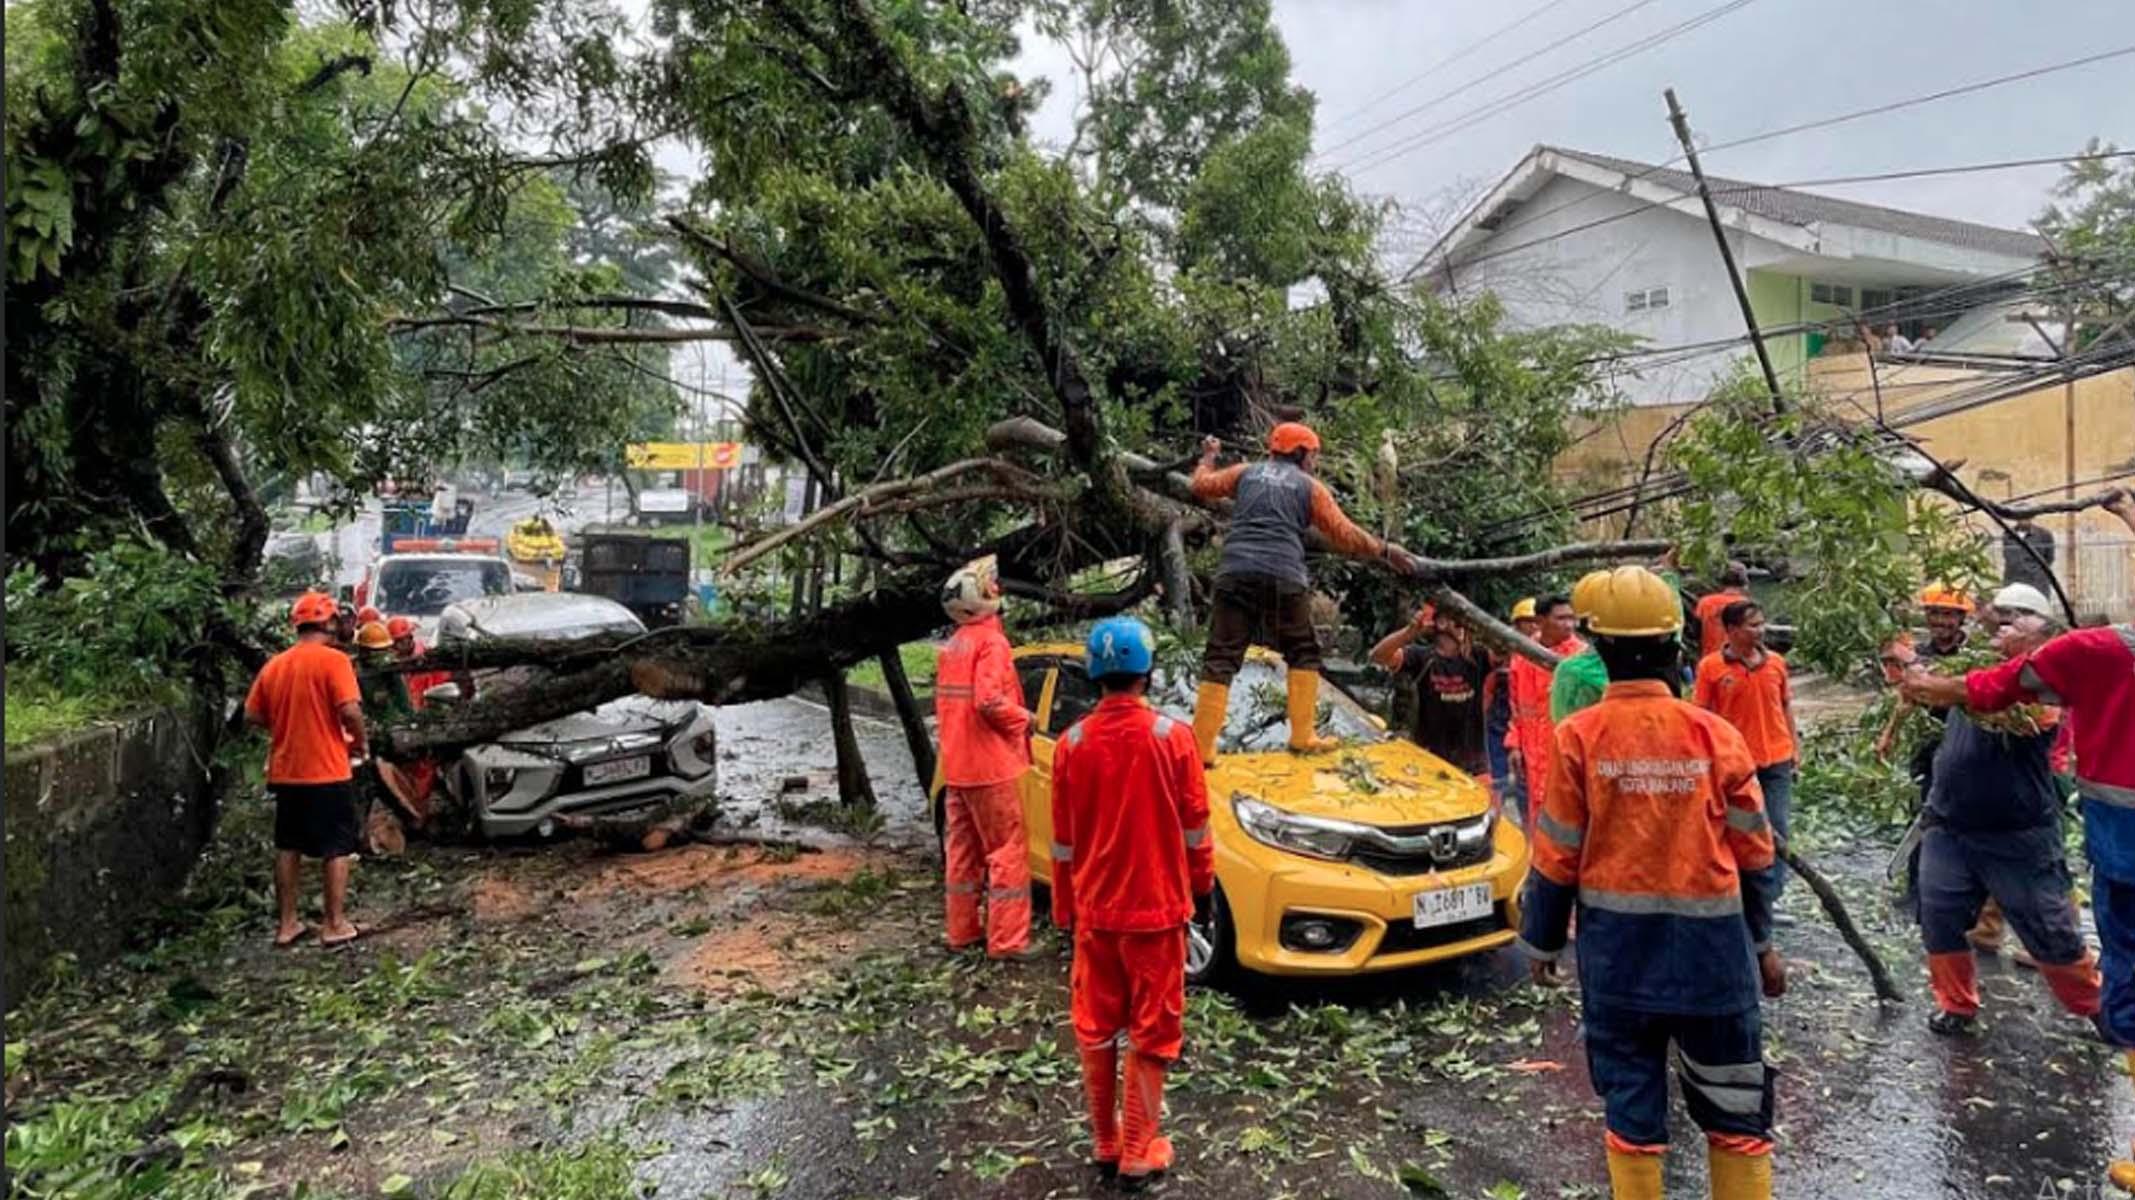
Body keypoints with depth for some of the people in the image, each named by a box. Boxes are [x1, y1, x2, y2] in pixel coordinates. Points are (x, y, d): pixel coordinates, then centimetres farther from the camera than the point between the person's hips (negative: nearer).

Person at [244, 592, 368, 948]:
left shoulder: (274, 665, 6)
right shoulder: (333, 659, -13)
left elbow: (252, 714, 9)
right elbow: (349, 710, -21)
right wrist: (361, 741, -4)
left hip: (285, 771, 6)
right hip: (328, 771, -6)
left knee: (287, 847, 15)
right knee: (336, 849, 4)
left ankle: (286, 923, 21)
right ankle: (336, 924, 7)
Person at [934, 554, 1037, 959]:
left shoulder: (952, 646, 13)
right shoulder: (990, 640, -14)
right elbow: (990, 701, -24)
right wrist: (1024, 718, -9)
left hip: (955, 766, 9)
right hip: (990, 766, -8)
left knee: (963, 850, 15)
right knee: (1008, 851, -2)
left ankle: (962, 930, 23)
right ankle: (1007, 939, -1)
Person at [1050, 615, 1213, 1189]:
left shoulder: (1072, 744, -6)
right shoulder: (1173, 737, -13)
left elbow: (1063, 841, 1)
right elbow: (1195, 828, -5)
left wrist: (1063, 907, 13)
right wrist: (1204, 886, 11)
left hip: (1093, 910, 2)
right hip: (1156, 907, -2)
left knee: (1095, 1030, 16)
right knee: (1150, 1034, 10)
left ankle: (1104, 1141, 27)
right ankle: (1138, 1153, 17)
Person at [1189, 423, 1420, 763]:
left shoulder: (1245, 473, 19)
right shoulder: (1311, 487, 13)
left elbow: (1202, 485, 32)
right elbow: (1346, 536, 9)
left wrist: (1208, 457, 51)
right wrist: (1387, 551, 20)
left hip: (1235, 574, 2)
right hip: (1283, 579, -2)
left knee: (1221, 659, 3)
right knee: (1303, 654, 18)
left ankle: (1201, 747, -2)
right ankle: (1303, 736, 16)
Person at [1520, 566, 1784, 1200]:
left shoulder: (1579, 737, -11)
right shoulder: (1717, 735, -6)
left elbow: (1556, 856, -6)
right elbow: (1754, 855, 2)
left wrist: (1541, 939, 7)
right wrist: (1761, 942, 16)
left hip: (1617, 950, -1)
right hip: (1710, 947, 1)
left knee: (1631, 1106, 11)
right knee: (1734, 1106, 16)